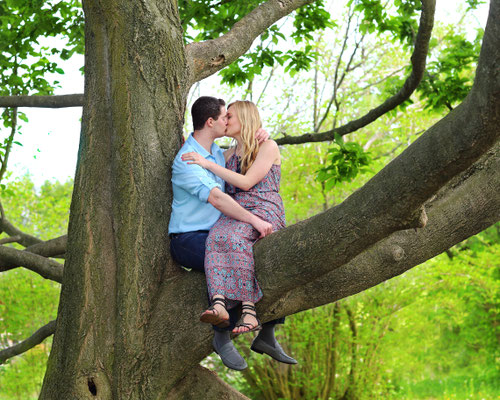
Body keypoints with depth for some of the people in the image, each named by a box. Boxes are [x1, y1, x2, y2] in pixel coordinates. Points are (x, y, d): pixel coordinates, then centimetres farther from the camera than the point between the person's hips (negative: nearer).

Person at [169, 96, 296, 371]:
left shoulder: (217, 153, 13)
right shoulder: (186, 160, -16)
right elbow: (216, 198, -28)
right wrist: (254, 220, -32)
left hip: (215, 236, 9)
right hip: (187, 238, -9)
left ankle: (267, 335, 2)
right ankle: (222, 337, -21)